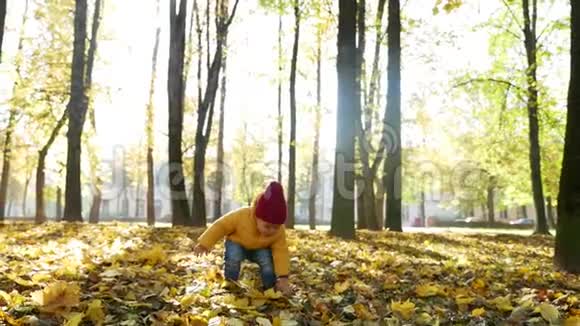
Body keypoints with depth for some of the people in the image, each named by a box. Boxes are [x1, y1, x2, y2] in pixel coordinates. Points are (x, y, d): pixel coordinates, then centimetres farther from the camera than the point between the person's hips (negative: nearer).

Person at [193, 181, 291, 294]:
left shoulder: (279, 231, -28)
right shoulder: (241, 216, -36)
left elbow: (281, 252, -24)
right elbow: (220, 226, -25)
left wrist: (283, 277, -34)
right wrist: (204, 244, -26)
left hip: (261, 248, 2)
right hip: (237, 243, -1)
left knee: (267, 261, -27)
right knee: (233, 258, -32)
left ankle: (271, 289, -4)